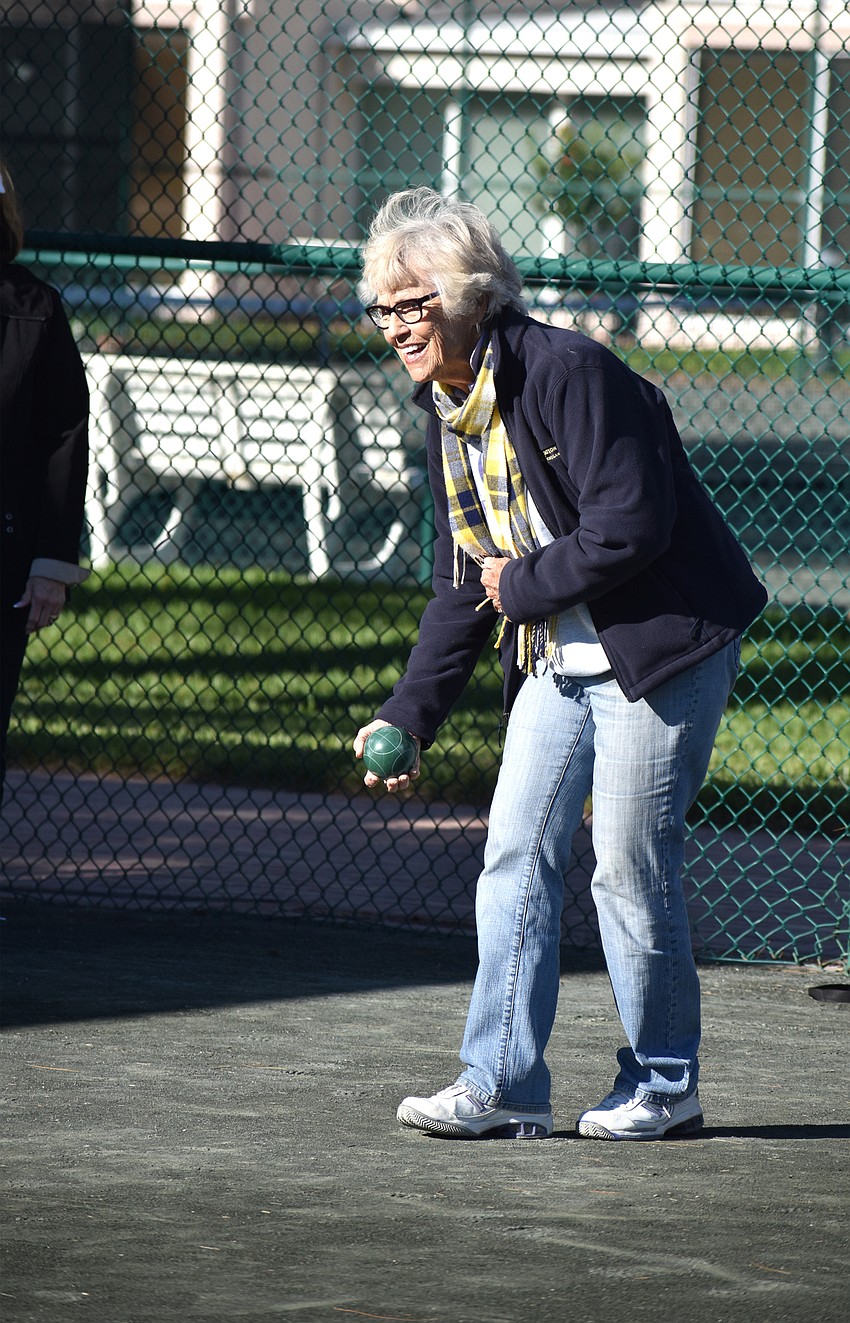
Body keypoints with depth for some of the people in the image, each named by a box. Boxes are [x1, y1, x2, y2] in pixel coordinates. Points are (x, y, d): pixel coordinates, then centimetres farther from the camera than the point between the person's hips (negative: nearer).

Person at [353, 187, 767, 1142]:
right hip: (557, 660, 8)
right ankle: (503, 1087, 2)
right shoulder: (448, 410, 8)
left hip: (659, 649, -8)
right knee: (516, 854, 0)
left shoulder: (567, 373, -19)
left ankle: (663, 1086, 10)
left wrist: (524, 585, -12)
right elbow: (463, 587, 14)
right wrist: (409, 715, 7)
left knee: (629, 866, -5)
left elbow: (631, 526, -24)